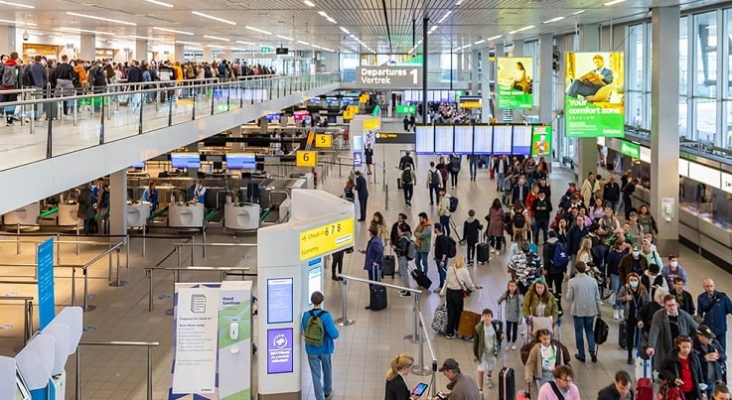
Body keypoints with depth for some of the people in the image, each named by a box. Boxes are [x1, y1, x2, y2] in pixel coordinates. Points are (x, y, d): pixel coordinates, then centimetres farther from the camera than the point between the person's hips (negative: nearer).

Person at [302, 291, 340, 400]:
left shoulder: (306, 315, -13)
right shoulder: (326, 316, -22)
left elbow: (305, 331, 0)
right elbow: (334, 334, -23)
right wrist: (336, 332, -1)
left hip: (311, 350, 1)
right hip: (325, 349, -1)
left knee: (316, 374, 9)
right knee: (327, 371, 24)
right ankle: (327, 391, 44)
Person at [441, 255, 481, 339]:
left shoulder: (450, 269, -3)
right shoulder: (464, 271, -12)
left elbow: (446, 281, 4)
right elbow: (469, 284, -5)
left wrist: (443, 292, 13)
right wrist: (475, 287, 15)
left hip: (449, 291, 3)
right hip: (458, 293, -3)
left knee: (450, 312, 10)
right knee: (459, 312, 15)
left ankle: (449, 332, 14)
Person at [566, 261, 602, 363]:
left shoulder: (572, 282, -13)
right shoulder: (593, 281, -3)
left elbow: (569, 297, -10)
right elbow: (597, 297, 3)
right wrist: (599, 310, 15)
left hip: (578, 310, -3)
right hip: (590, 310, 3)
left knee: (579, 331, 9)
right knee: (589, 330, 17)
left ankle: (581, 355, 14)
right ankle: (592, 350, -1)